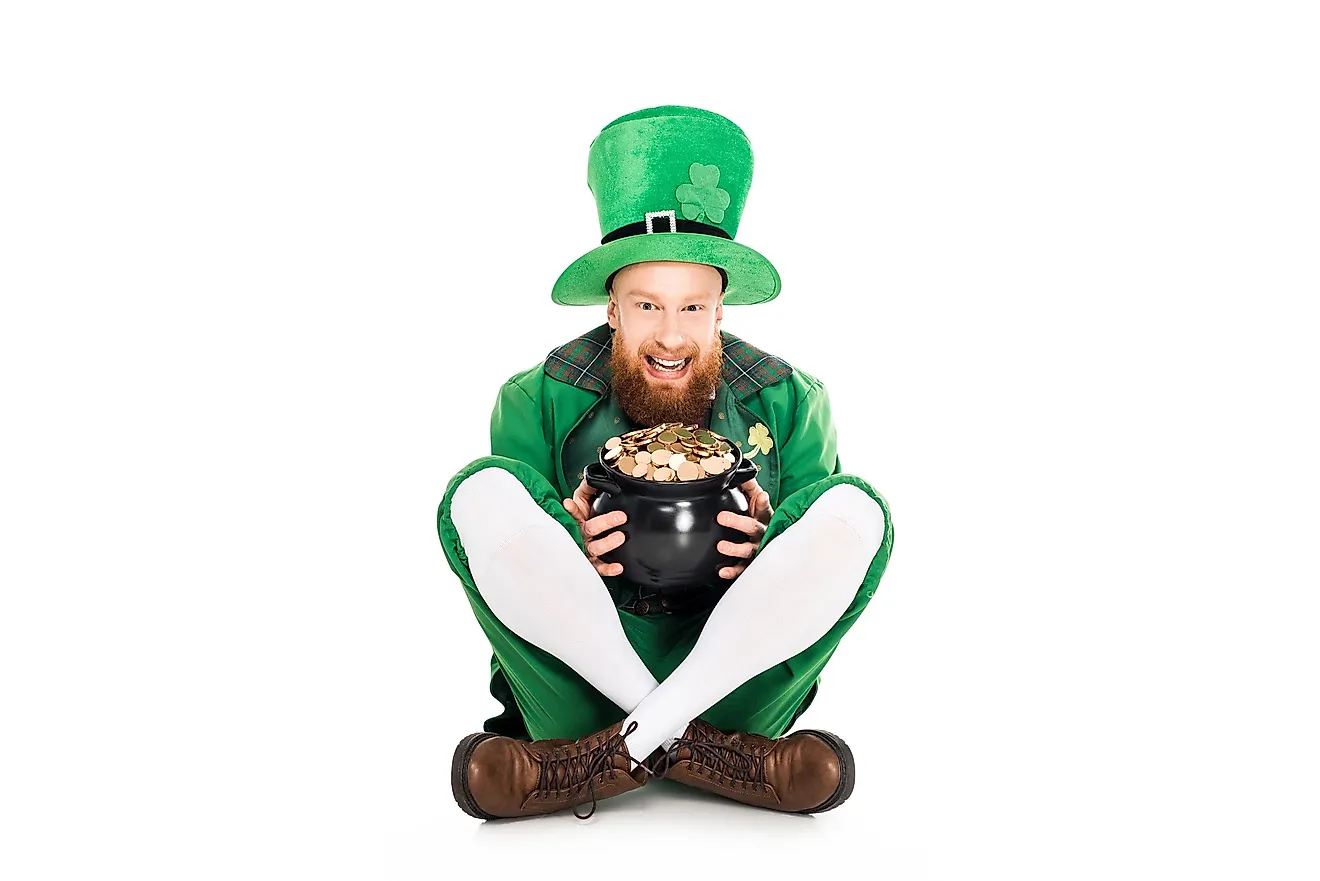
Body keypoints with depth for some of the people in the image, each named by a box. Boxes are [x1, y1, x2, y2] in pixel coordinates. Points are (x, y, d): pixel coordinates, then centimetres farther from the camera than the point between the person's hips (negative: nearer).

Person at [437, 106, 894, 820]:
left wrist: (770, 547, -19)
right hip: (577, 673, 0)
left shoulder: (790, 402, 5)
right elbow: (494, 551, 2)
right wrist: (567, 550, -21)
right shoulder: (538, 401, 2)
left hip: (734, 676, 1)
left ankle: (635, 741, -25)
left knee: (853, 511, -22)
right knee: (483, 496, -24)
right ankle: (686, 740, -23)